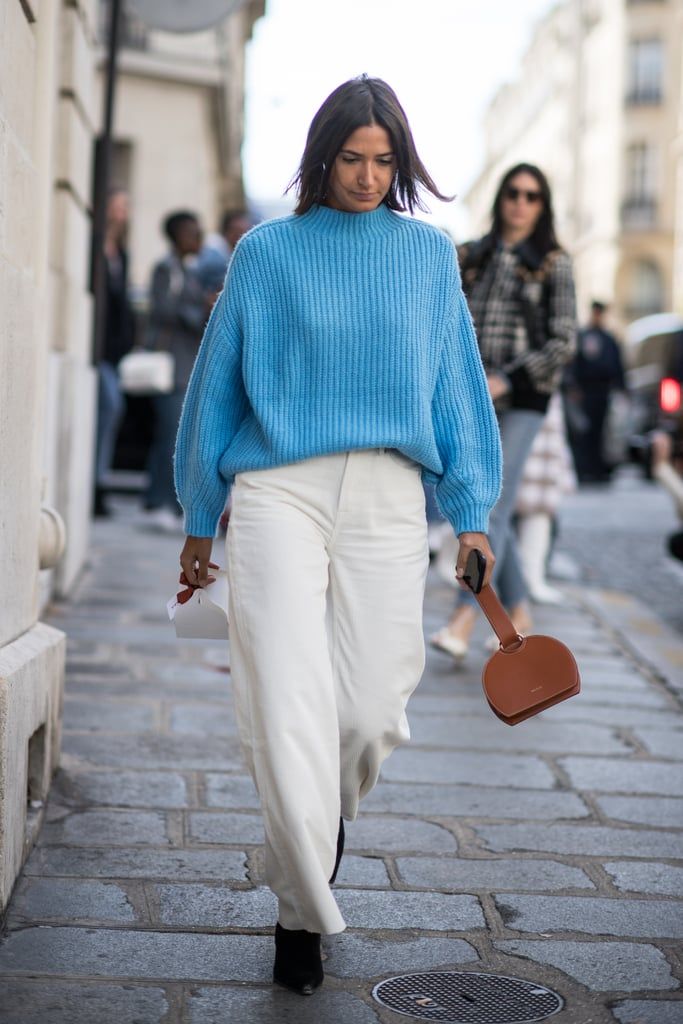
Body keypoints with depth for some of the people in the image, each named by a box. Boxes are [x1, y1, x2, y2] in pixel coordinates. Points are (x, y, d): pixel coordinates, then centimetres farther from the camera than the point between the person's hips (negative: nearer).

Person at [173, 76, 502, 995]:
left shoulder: (429, 254, 11)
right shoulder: (268, 252, 6)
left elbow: (456, 385, 13)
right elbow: (219, 384, 11)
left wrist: (472, 509, 7)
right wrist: (200, 519, 12)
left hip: (386, 499, 1)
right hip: (278, 493, -1)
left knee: (371, 710, -1)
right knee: (290, 705, -8)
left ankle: (330, 814, 33)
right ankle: (305, 912, 4)